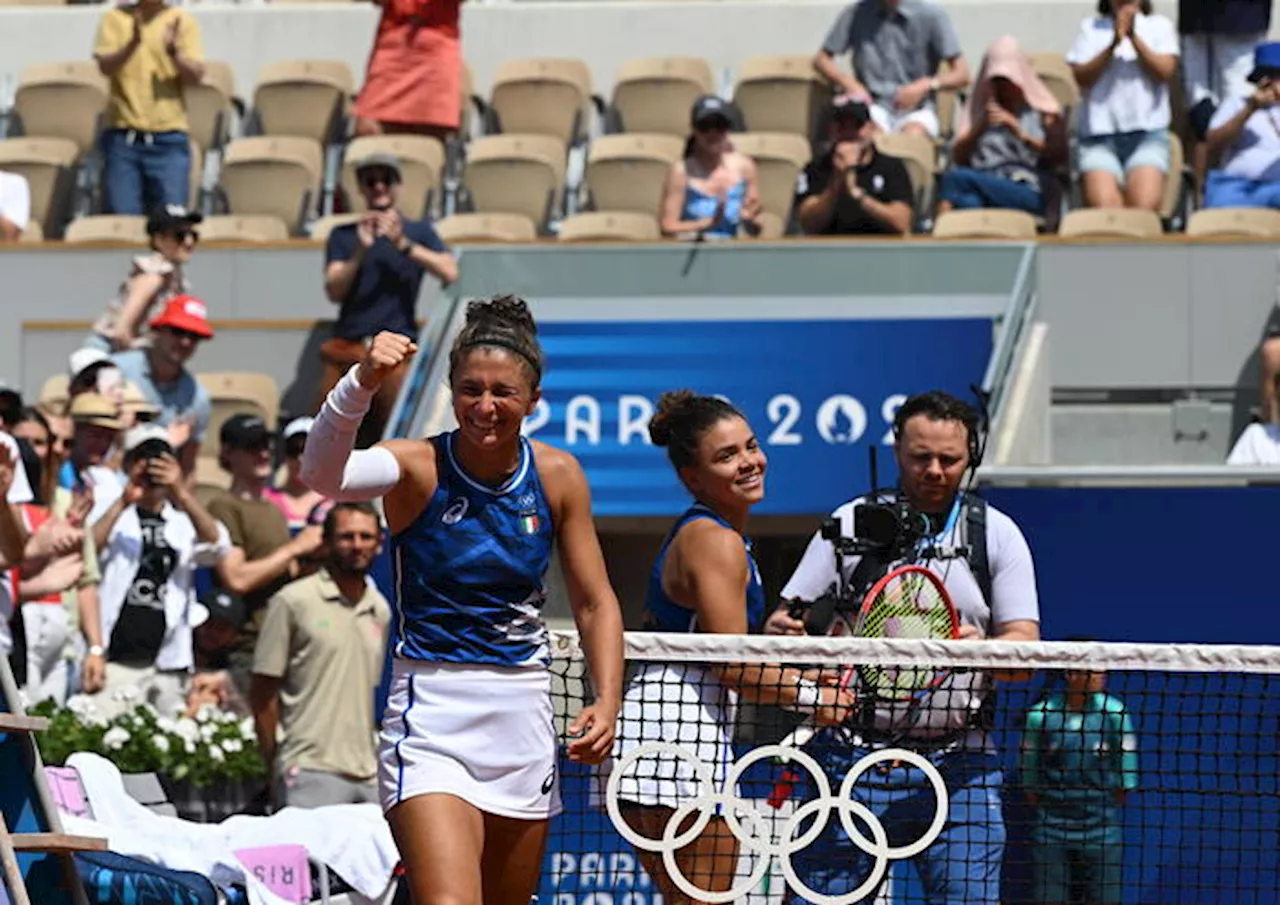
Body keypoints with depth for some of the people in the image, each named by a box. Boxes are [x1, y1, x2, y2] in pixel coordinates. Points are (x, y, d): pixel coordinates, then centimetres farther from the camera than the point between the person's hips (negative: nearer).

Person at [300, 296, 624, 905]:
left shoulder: (557, 477, 1)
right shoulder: (417, 467, -10)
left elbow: (595, 603, 8)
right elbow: (323, 475, -31)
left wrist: (607, 700, -6)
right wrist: (362, 383, -47)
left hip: (524, 716, 4)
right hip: (431, 712, -4)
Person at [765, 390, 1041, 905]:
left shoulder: (997, 533, 7)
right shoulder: (851, 524, 5)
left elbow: (1025, 645, 1)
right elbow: (787, 620, 5)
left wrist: (981, 649, -22)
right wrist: (782, 630, -20)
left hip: (957, 764, 1)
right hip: (853, 754, -1)